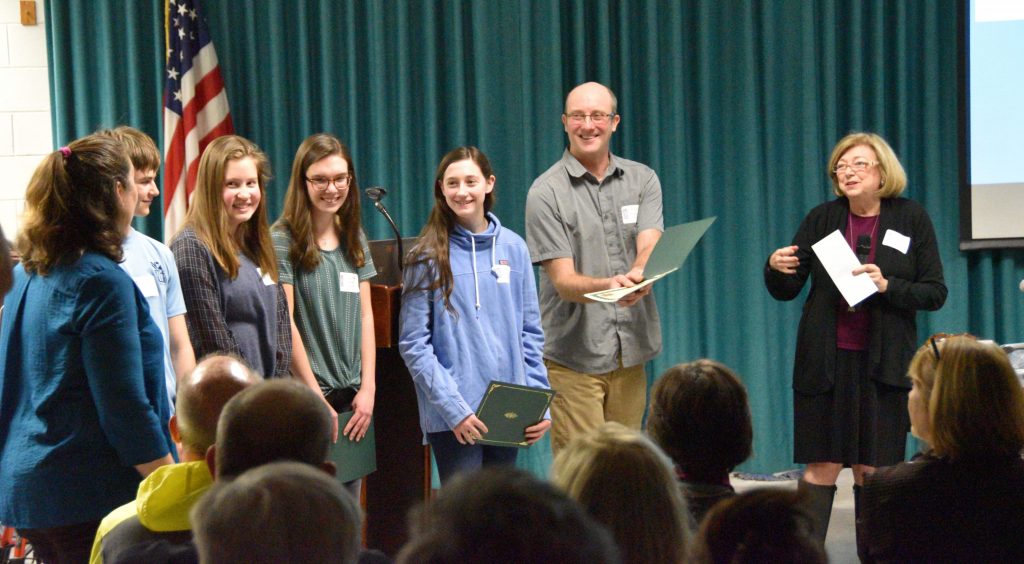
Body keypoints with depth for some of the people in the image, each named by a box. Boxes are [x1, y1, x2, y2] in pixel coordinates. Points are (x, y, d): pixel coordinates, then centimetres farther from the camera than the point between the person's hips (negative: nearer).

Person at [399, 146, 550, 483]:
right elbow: (414, 345, -7)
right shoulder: (429, 257, -3)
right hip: (452, 417, -4)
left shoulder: (513, 248, 8)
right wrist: (453, 407, -16)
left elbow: (530, 333, 11)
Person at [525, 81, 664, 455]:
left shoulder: (642, 180, 7)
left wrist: (638, 276, -33)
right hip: (572, 357, -4)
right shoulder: (546, 192, -4)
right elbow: (563, 280, -11)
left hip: (630, 353, 4)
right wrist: (606, 286, -33)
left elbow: (650, 248, -8)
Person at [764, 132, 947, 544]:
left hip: (882, 362, -1)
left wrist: (888, 286, -16)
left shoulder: (911, 219, 2)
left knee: (873, 470, 2)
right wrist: (776, 269, -16)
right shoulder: (822, 219, 5)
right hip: (826, 360, 1)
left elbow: (935, 293, 0)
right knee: (821, 467, -2)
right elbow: (786, 291, 6)